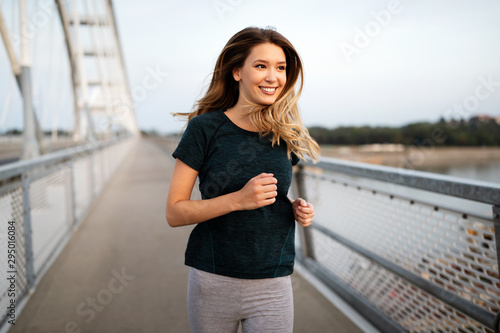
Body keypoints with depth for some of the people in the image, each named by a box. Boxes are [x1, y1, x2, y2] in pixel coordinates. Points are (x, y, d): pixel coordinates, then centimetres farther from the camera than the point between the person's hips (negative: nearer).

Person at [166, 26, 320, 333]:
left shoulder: (286, 135, 4)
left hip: (273, 287, 3)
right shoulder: (206, 128, -8)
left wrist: (297, 208, -3)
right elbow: (174, 213, -9)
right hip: (213, 283, -2)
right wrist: (239, 199, -22)